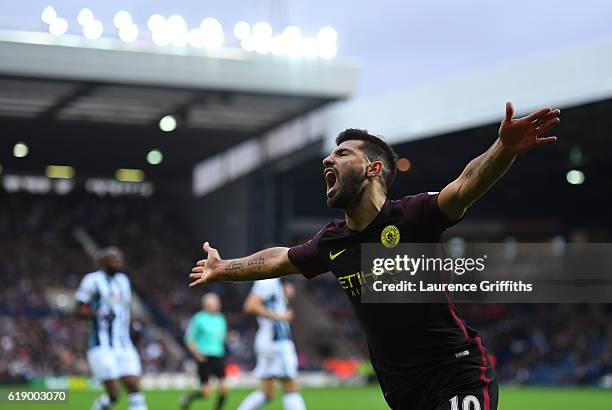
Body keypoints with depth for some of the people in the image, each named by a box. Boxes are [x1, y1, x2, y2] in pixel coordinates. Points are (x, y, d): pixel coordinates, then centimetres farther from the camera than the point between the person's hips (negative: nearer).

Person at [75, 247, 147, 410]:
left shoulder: (123, 280, 15)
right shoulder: (93, 280, -6)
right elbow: (79, 311, -5)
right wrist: (100, 314, -21)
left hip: (124, 346, 6)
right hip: (102, 346, -6)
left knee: (134, 388, -4)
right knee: (113, 394, -10)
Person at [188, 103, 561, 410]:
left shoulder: (412, 217, -13)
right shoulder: (332, 243, 8)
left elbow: (467, 184, -31)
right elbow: (278, 260, 27)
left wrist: (504, 149, -51)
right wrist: (222, 269, 42)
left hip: (457, 376, -6)